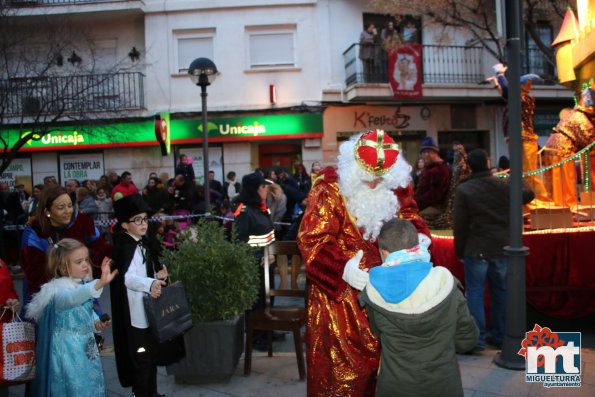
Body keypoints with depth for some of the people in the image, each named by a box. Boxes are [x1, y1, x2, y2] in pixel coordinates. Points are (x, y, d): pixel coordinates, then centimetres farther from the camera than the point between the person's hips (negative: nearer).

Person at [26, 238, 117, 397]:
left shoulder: (83, 284, 3)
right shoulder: (58, 289, -21)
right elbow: (71, 298, -45)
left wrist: (96, 323, -4)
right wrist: (99, 284, -60)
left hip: (86, 345, 7)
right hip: (67, 348, -7)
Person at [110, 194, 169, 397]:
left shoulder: (143, 243, 11)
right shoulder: (124, 247, -19)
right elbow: (126, 276, -32)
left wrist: (158, 276, 4)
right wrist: (149, 284, -46)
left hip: (150, 308, 10)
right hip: (135, 311, -10)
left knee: (152, 353, 20)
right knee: (141, 357, -2)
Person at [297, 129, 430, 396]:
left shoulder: (397, 186, 0)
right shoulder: (329, 188, -15)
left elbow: (409, 216, 12)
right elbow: (312, 239, -17)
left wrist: (419, 237, -11)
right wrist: (343, 268, -29)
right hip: (338, 290, -4)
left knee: (383, 354, 17)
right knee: (342, 364, 5)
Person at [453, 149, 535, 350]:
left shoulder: (463, 190, -11)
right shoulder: (505, 185, -2)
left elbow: (459, 225, -9)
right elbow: (529, 194, 18)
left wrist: (459, 251, 2)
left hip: (477, 249, -3)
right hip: (502, 248, 4)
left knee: (474, 292, 4)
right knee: (501, 291, 14)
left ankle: (477, 338, 3)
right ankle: (500, 335, 22)